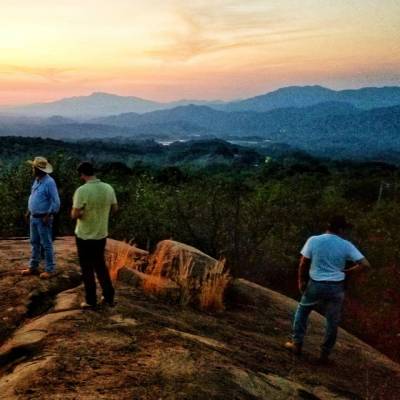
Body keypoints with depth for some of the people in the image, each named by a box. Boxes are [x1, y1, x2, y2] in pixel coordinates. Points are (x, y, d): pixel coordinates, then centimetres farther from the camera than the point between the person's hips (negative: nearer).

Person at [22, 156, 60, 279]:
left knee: (46, 244, 0)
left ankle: (50, 269, 9)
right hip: (33, 217, 9)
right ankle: (33, 267, 27)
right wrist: (29, 211, 16)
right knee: (35, 243, 16)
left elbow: (56, 202, -20)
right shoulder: (37, 180, 8)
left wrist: (48, 216, -20)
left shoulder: (49, 182, -20)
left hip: (43, 218, -9)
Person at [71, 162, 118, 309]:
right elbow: (115, 208, 7)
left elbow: (75, 215, -20)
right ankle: (109, 297, 25)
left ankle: (91, 301, 17)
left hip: (84, 236, -5)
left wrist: (75, 212, 1)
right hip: (102, 234, 5)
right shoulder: (108, 188, -5)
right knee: (101, 265, 20)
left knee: (87, 268, 9)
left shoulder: (82, 190, -21)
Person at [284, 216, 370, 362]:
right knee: (332, 322, 14)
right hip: (336, 287, 0)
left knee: (302, 311, 23)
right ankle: (325, 354, 21)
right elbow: (365, 264, -8)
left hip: (316, 284, 0)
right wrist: (346, 272, 3)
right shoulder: (346, 245, -7)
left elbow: (303, 264, -4)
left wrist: (301, 281, 9)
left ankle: (297, 344, 24)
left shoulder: (314, 240, -7)